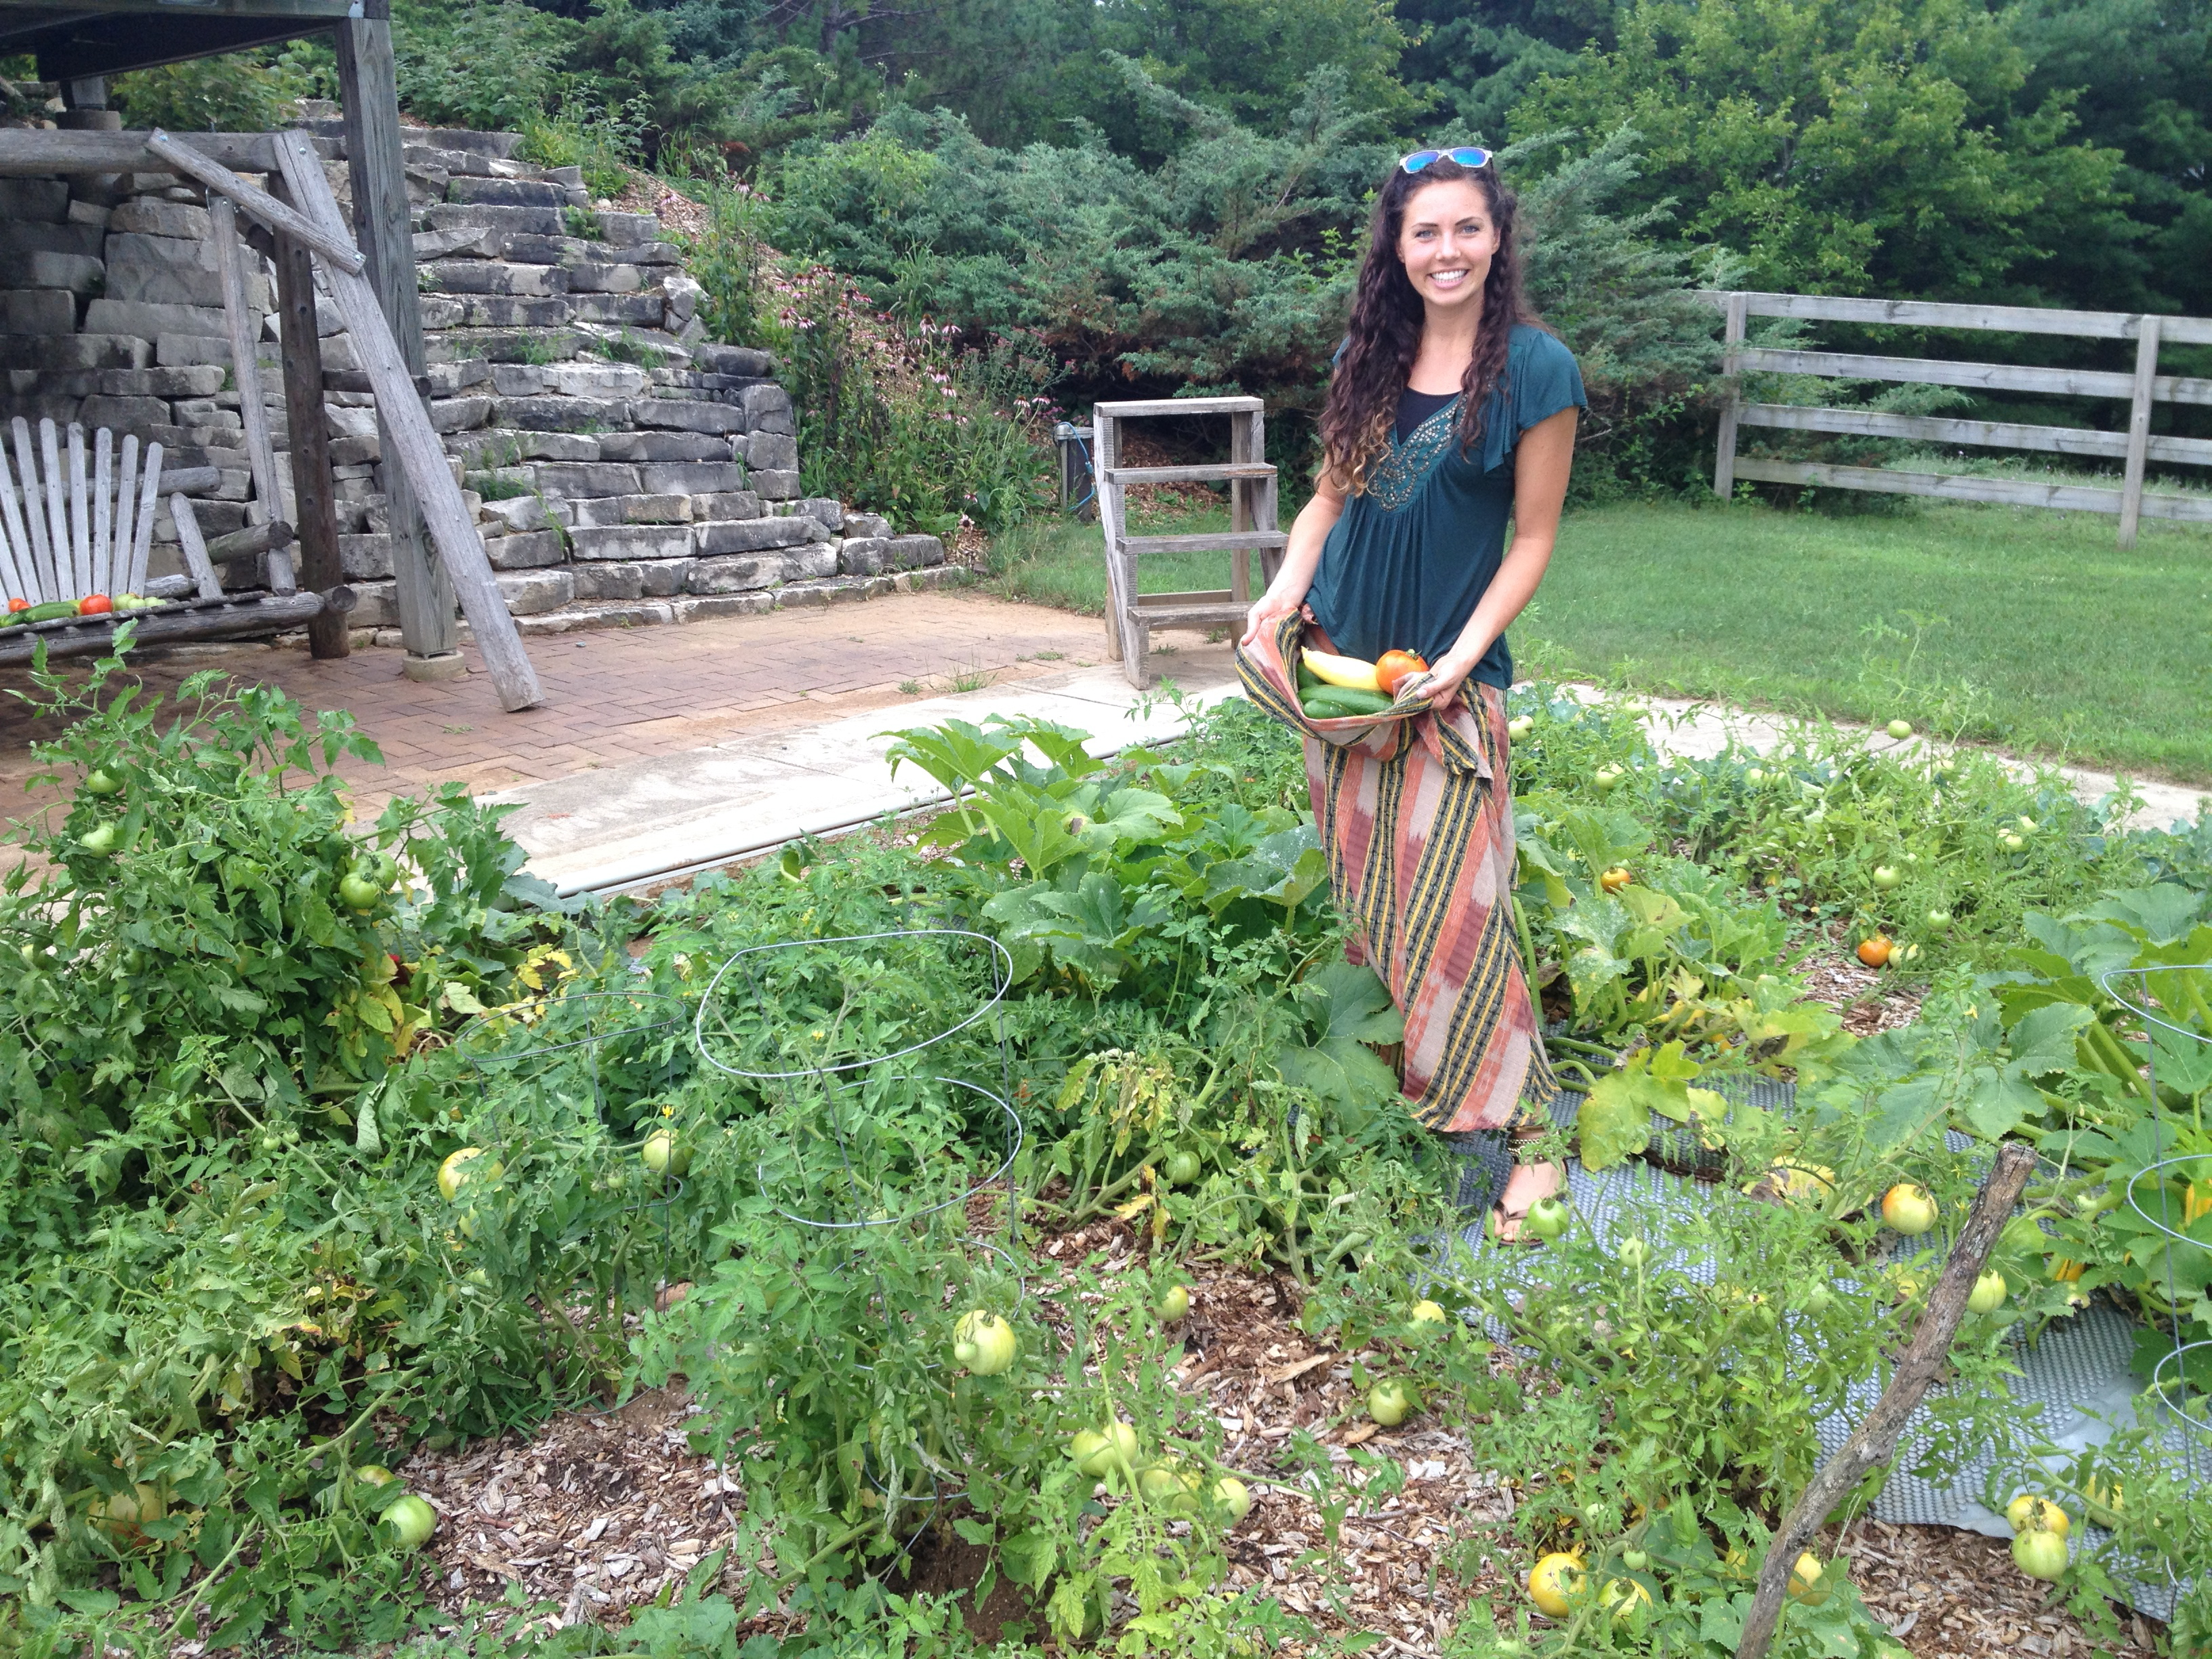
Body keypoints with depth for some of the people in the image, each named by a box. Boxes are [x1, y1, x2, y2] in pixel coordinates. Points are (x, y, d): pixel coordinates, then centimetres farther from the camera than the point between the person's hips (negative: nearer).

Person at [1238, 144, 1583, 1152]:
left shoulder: (1536, 368, -8)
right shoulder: (1369, 353, 7)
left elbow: (1534, 538, -7)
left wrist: (1462, 654, -17)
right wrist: (1284, 589, -3)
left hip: (1445, 674, -5)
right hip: (1339, 655, 5)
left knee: (1451, 901, -8)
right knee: (1358, 880, 15)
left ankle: (1524, 1118, 2)